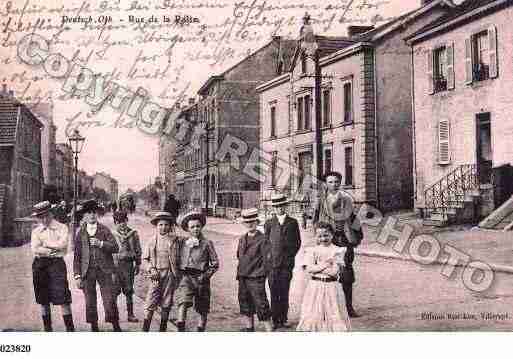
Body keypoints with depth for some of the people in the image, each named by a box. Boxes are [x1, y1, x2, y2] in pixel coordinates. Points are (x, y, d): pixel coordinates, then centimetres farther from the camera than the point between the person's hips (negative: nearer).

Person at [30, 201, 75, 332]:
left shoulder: (61, 228, 5)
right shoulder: (36, 230, 12)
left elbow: (62, 244, -11)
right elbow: (35, 249, -3)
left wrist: (45, 244, -3)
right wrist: (53, 250, -10)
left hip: (57, 263, -3)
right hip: (39, 264, 3)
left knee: (63, 298, -9)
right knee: (43, 300, 7)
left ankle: (70, 328, -5)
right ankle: (47, 328, 18)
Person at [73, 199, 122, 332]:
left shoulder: (104, 230, 6)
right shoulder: (80, 232, 7)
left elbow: (115, 248, -2)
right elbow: (77, 256, 8)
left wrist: (101, 244, -17)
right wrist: (77, 275, 2)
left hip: (104, 270, -1)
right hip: (87, 271, 1)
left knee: (110, 300, -4)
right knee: (90, 303, 5)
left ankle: (116, 328, 7)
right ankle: (94, 328, 18)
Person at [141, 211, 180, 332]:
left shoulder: (174, 240, 3)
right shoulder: (152, 240, 5)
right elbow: (145, 258, 7)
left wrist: (177, 275, 0)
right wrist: (151, 270, -8)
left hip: (170, 275, 0)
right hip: (156, 276, 0)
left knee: (166, 304, 8)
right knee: (150, 303, -6)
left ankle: (163, 329, 20)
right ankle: (145, 329, -2)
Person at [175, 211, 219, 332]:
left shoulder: (207, 243, 1)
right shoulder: (184, 243, 10)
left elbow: (215, 264, 1)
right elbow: (179, 262, 21)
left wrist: (205, 276, -8)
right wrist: (180, 274, 7)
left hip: (200, 278, -1)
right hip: (185, 276, 1)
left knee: (203, 309, 8)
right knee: (183, 301, -22)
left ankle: (201, 329, 24)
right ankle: (181, 328, -26)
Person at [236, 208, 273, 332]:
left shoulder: (262, 240, -11)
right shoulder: (242, 239, 9)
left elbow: (268, 259, -12)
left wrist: (261, 274, -7)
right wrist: (240, 272, 13)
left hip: (256, 280, -7)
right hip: (242, 278, 7)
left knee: (261, 306, -5)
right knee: (245, 303, 16)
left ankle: (269, 330, 2)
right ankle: (249, 328, 29)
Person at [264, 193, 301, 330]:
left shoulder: (292, 223, 9)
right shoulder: (269, 223, 8)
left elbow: (297, 242, 10)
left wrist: (290, 256, 2)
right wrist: (269, 257, -1)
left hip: (287, 262, 0)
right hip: (273, 262, 0)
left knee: (284, 293, 3)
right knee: (274, 293, -1)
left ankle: (283, 319, 10)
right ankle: (275, 320, 3)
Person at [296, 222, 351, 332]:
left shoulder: (338, 251, -1)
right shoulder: (312, 251, 3)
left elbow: (334, 271, -11)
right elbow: (308, 268, -9)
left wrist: (317, 268, -13)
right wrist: (325, 264, -14)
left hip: (332, 286, -1)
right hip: (315, 286, 1)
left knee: (334, 313, 4)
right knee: (314, 314, 4)